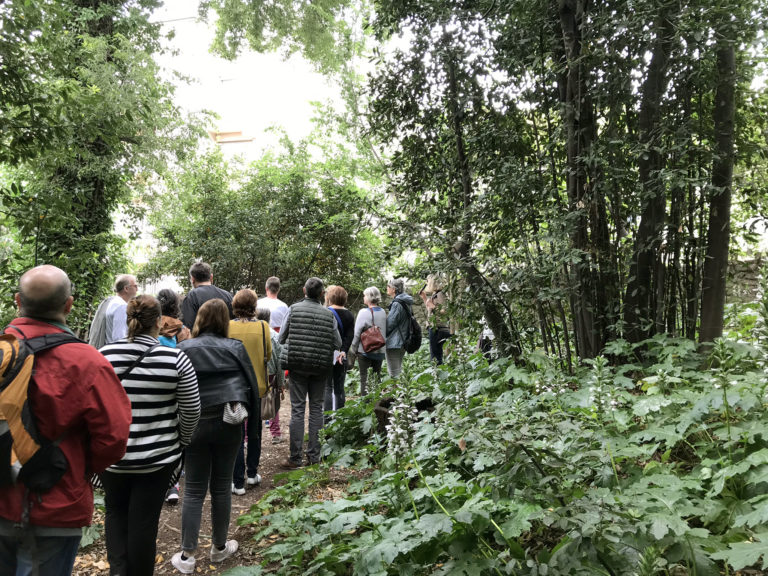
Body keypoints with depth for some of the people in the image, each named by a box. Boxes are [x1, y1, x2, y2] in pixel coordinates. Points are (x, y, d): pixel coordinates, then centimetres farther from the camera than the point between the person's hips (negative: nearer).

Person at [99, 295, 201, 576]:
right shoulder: (176, 359, -13)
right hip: (157, 458, -2)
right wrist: (179, 443, 10)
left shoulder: (103, 355, -7)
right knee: (144, 521, 12)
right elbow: (191, 411, -7)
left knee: (115, 512, 24)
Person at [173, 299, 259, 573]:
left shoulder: (183, 349, -7)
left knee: (194, 491, 9)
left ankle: (187, 555, 12)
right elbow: (252, 386, -2)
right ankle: (220, 547, 27)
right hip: (228, 425, 1)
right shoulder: (235, 347, -5)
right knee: (221, 486, 13)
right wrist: (242, 409, 15)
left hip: (194, 425, -1)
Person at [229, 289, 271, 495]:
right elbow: (269, 355, -2)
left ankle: (238, 482, 9)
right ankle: (252, 473, 28)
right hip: (257, 386, 2)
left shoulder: (228, 327, -13)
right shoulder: (263, 327, -10)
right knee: (254, 432, 19)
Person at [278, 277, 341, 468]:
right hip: (321, 367, 1)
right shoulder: (329, 314, -3)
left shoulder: (294, 309, -5)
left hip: (298, 365, -1)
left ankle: (295, 457, 6)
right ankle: (314, 455, 16)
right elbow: (338, 344, 0)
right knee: (316, 408, 11)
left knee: (297, 409, 3)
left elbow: (281, 337, -2)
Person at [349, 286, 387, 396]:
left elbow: (356, 333, -11)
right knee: (377, 376, 14)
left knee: (364, 377, 3)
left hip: (365, 350, -5)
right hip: (380, 350, 5)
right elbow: (386, 332, 8)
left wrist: (353, 350, -2)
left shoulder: (364, 312, -13)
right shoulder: (383, 312, 1)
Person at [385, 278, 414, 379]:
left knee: (394, 373, -3)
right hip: (403, 341, 10)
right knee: (398, 369, 20)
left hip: (394, 343, -10)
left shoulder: (397, 304, -19)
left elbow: (389, 324, -17)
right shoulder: (407, 303, 9)